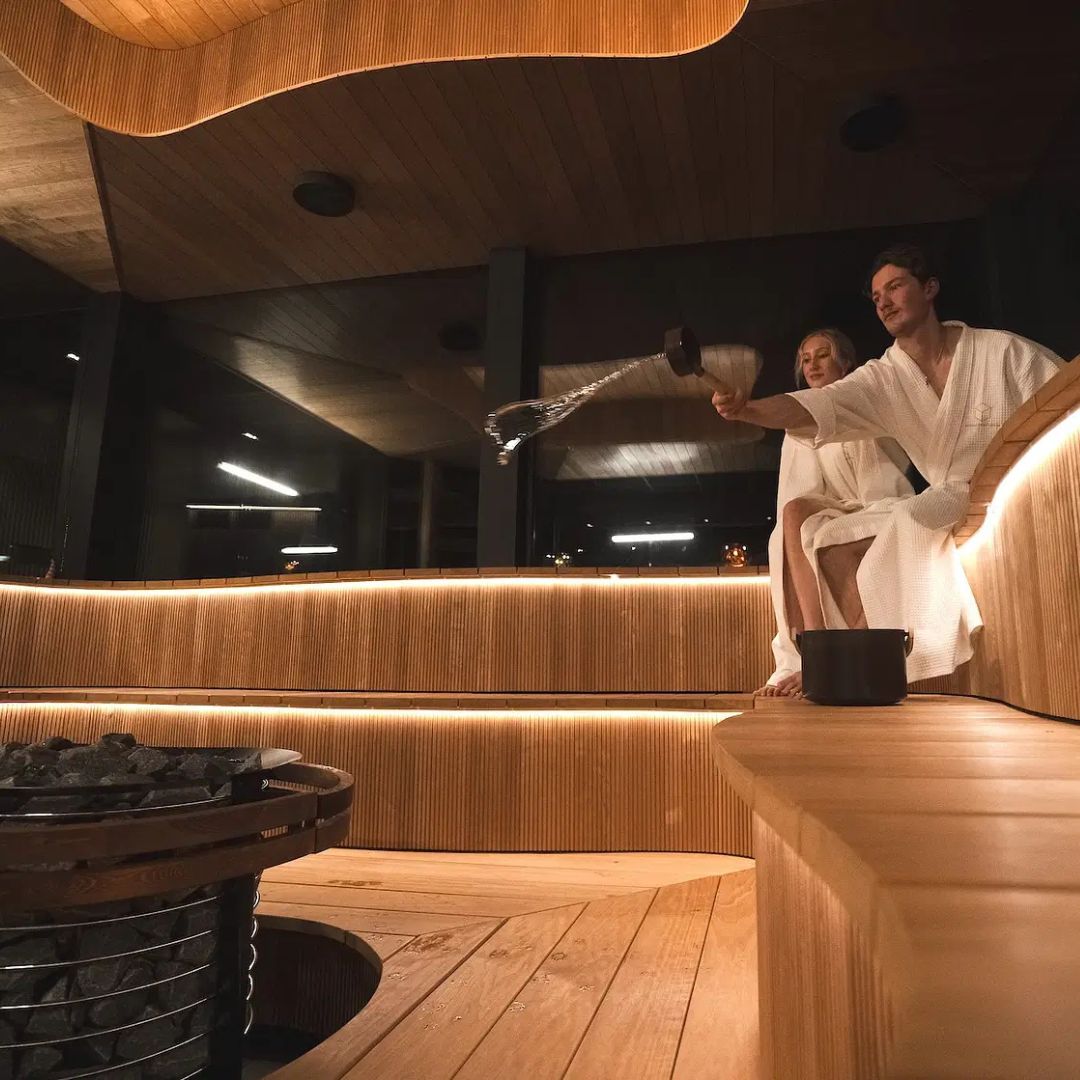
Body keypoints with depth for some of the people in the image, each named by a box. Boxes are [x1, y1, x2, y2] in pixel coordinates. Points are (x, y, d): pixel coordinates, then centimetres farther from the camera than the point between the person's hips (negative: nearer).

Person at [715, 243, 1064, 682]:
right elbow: (816, 405, -18)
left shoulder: (1004, 352, -8)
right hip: (941, 510, 6)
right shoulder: (883, 378, 0)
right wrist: (746, 410, -36)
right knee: (835, 542, -7)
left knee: (913, 518, -32)